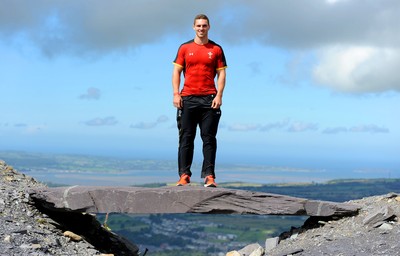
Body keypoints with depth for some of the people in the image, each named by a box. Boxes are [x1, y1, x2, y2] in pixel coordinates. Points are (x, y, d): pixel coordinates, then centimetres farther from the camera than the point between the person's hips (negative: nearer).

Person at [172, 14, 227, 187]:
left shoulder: (216, 49, 9)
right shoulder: (185, 48, 10)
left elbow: (221, 74, 6)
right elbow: (176, 72, 8)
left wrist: (219, 95, -6)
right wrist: (176, 94, -4)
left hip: (209, 99, -1)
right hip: (187, 99, 1)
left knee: (209, 138, -2)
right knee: (186, 137, 1)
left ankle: (209, 175, -2)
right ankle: (184, 175, 4)